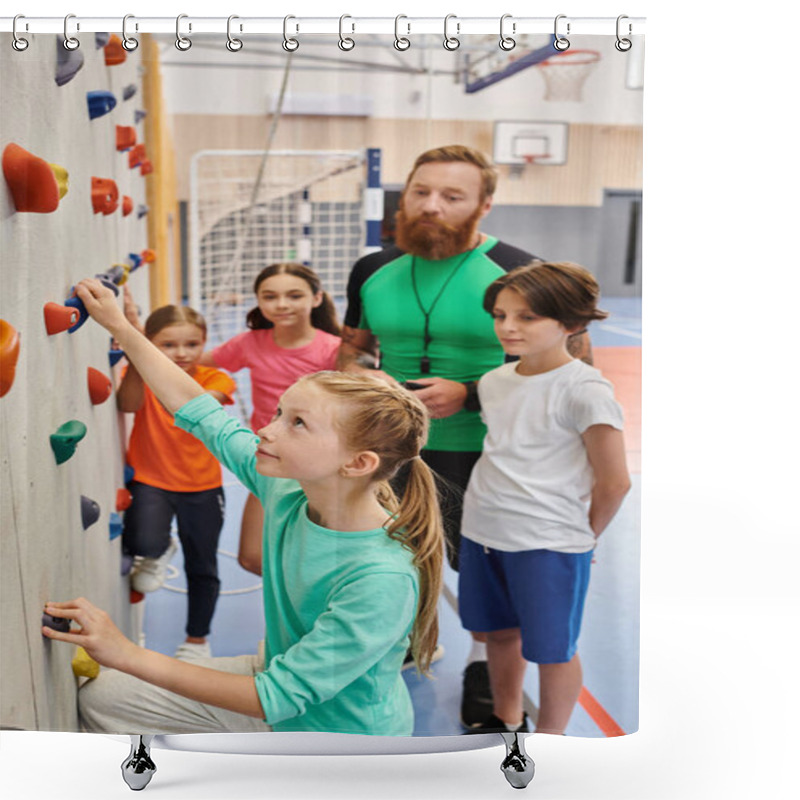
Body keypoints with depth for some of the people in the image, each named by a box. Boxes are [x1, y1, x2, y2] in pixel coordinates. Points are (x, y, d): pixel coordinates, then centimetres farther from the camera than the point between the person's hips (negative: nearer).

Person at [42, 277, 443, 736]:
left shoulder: (382, 581, -35)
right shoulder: (288, 491, -15)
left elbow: (280, 696, -31)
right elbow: (198, 410, -1)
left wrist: (129, 655, -30)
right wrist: (119, 325, 2)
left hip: (340, 736, -6)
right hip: (283, 677, 7)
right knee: (101, 699, 8)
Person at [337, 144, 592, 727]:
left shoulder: (521, 274, -14)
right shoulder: (374, 271, 2)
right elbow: (352, 347, 17)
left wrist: (468, 394, -23)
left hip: (484, 455, -4)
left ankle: (484, 664, 37)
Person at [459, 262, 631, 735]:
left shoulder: (584, 391, -17)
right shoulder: (494, 381, 4)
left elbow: (614, 482, -13)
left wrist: (583, 537, -1)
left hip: (549, 544, -7)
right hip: (483, 533, 7)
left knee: (552, 649, 7)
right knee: (500, 632, 20)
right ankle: (507, 722, 41)